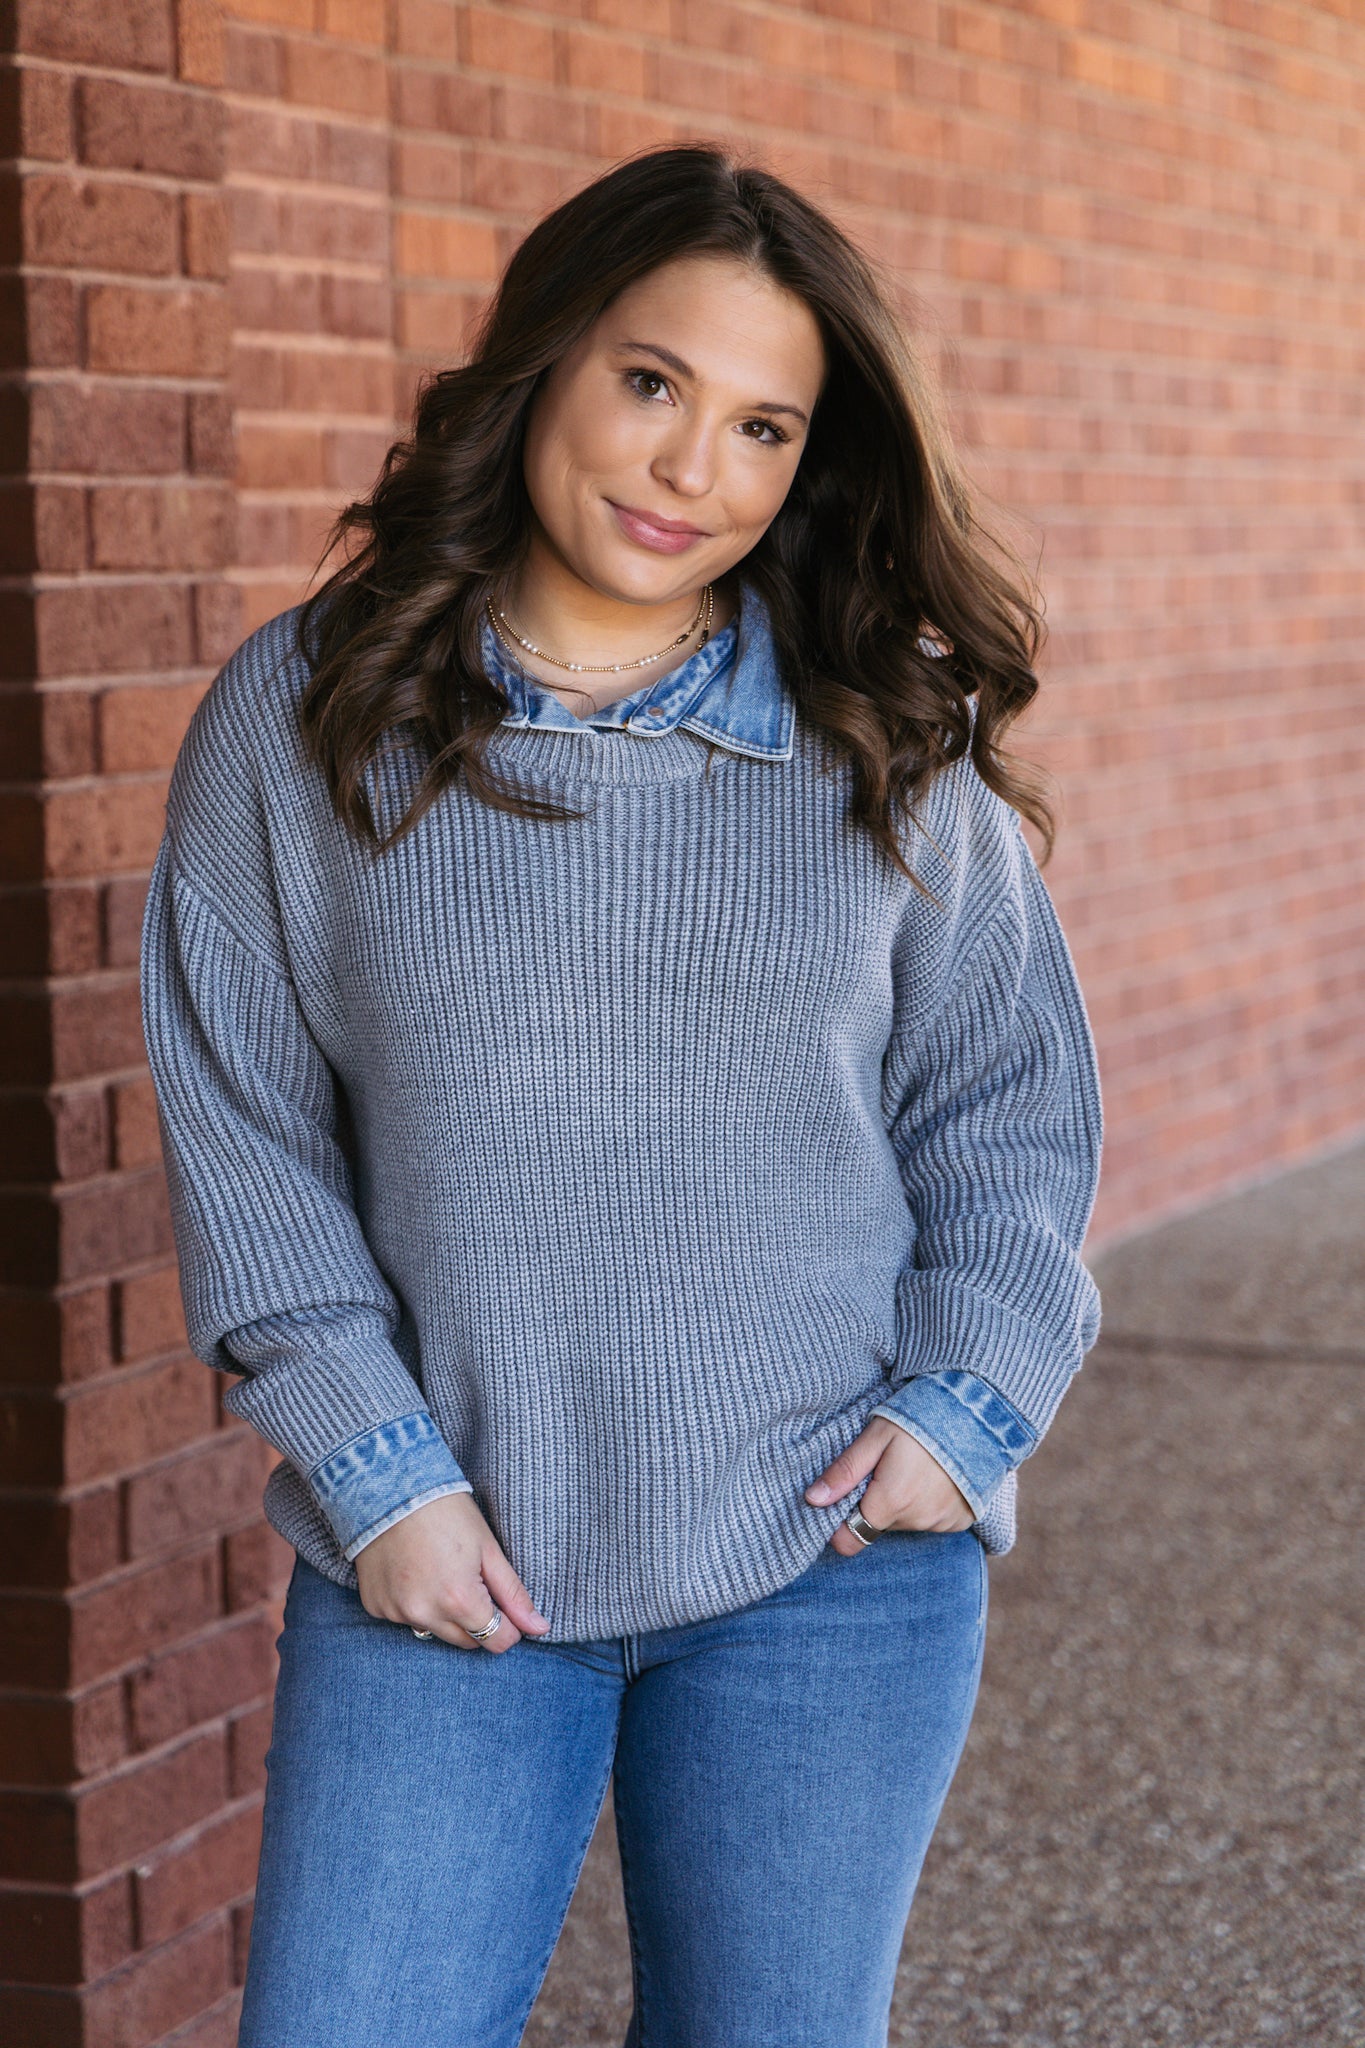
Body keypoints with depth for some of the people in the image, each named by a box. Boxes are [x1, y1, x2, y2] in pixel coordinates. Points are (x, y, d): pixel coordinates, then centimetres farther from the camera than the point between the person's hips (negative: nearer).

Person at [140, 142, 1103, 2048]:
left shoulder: (895, 743, 2)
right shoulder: (301, 719, -1)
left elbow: (1011, 1098, 8)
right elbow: (240, 1133, 1)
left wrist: (969, 1397, -5)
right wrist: (376, 1474, -6)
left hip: (833, 1557, 1)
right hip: (445, 1567, 0)